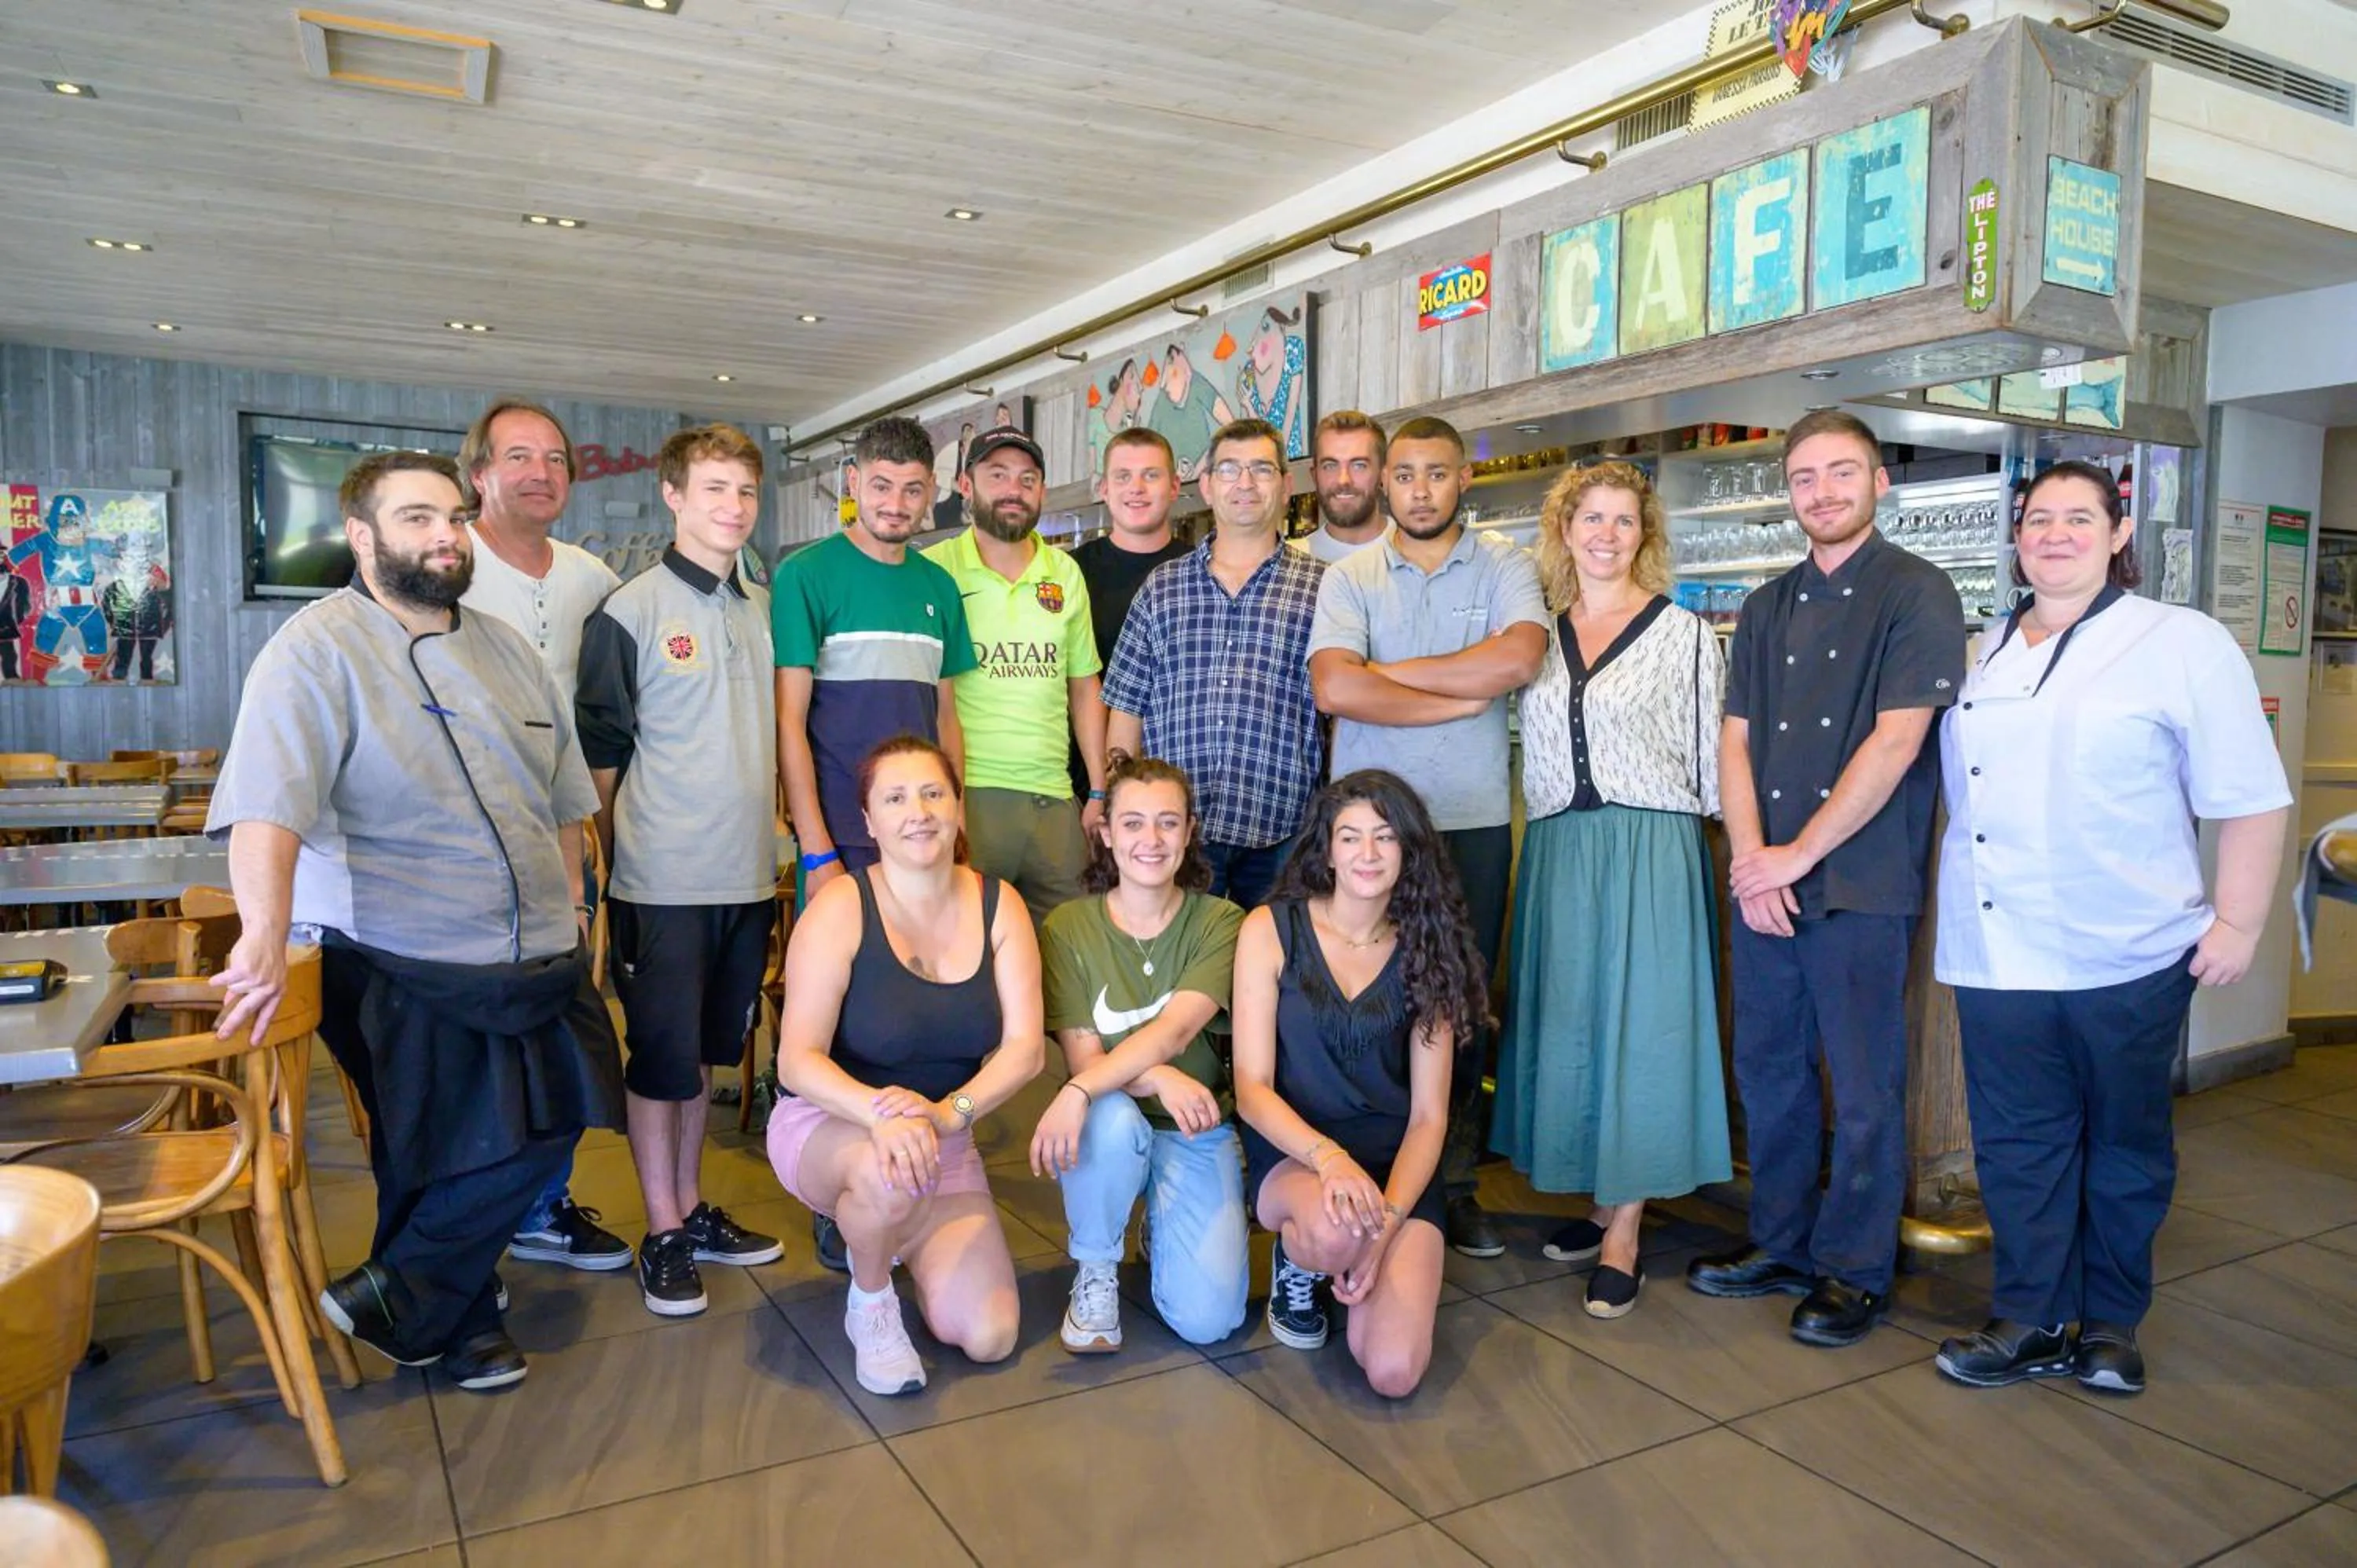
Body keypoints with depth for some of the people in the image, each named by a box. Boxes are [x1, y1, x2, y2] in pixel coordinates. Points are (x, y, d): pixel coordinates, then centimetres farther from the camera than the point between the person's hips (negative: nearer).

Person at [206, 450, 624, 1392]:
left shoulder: (503, 648, 12)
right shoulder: (319, 649, -11)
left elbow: (566, 794, 19)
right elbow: (266, 806, -25)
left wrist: (572, 907, 15)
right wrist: (265, 938, -37)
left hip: (539, 957, 8)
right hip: (404, 965, -7)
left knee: (544, 1133, 11)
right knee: (440, 1165, 3)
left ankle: (400, 1298, 29)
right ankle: (459, 1323, 26)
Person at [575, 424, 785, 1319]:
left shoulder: (765, 612, 10)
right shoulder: (630, 611, -7)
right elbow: (601, 749, -5)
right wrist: (616, 856, -5)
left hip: (749, 873, 6)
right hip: (665, 878, -5)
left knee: (706, 1052, 16)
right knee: (662, 1057, 3)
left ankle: (692, 1209, 29)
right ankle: (663, 1236, 16)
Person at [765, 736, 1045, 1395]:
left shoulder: (999, 905, -7)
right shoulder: (841, 907, -18)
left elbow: (1024, 1046, -13)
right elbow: (797, 1061, -23)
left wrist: (947, 1112, -32)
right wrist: (882, 1114, -43)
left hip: (945, 1142, 4)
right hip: (829, 1126, -4)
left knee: (988, 1339, -6)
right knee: (889, 1173, -41)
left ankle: (887, 1233, 24)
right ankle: (869, 1304, -6)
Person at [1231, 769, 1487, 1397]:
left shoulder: (1425, 950, 2)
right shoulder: (1270, 929, -3)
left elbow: (1429, 1115, 0)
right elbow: (1252, 1089, -7)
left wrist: (1388, 1223, -16)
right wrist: (1329, 1158, -26)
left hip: (1396, 1166, 2)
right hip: (1290, 1155, -1)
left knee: (1394, 1373, -19)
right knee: (1335, 1231, -38)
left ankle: (1363, 1268, 15)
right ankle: (1296, 1266, 1)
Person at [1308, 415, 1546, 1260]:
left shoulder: (1506, 565, 6)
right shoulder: (1349, 578, 5)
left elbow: (1519, 657, -14)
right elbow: (1334, 689, -12)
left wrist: (1390, 670, -9)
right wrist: (1464, 697, -9)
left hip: (1475, 820, 1)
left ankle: (1454, 1184, 19)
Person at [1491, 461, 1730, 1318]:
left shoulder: (1682, 632, 1)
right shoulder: (1541, 635, 11)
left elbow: (1708, 758, 1)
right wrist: (1541, 849, 14)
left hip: (1649, 850, -4)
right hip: (1555, 850, 4)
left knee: (1637, 1025, -2)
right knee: (1566, 1021, 7)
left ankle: (1623, 1233, 5)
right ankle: (1599, 1200, 22)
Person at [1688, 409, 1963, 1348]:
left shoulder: (1917, 595, -3)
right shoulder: (1767, 608, 15)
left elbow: (1896, 742, -12)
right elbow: (1735, 741, 9)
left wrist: (1798, 856, -12)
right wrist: (1749, 858, -5)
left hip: (1862, 887, -5)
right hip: (1762, 886, 6)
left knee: (1864, 1090, 3)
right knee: (1770, 1073, 13)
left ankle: (1855, 1270, 18)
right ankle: (1781, 1245, 27)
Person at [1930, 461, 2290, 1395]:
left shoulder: (2183, 644, -3)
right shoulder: (1985, 654, 12)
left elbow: (2249, 801, -5)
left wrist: (2237, 924, -10)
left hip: (2126, 958, -4)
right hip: (1999, 955, 4)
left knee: (2125, 1144, 11)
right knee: (2018, 1143, 7)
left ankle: (2111, 1325, 26)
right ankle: (2031, 1322, 17)